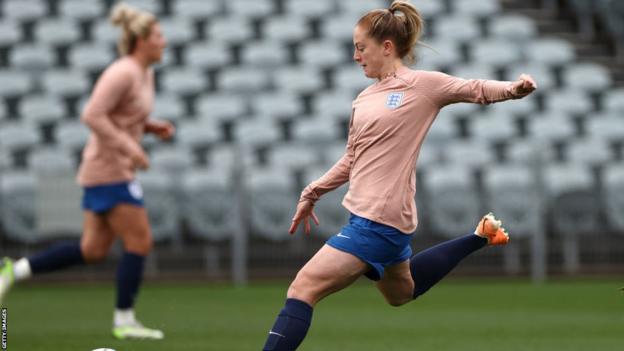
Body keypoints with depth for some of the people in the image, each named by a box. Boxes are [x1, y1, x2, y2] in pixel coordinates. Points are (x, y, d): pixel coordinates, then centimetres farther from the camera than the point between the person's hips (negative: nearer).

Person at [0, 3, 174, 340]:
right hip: (109, 169, -10)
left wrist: (153, 127, 9)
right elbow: (92, 115, -24)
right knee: (140, 242, -4)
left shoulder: (145, 74, 13)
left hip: (107, 170, 10)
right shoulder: (123, 72, -17)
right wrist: (129, 148, -24)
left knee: (92, 250, 10)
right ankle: (124, 321, 5)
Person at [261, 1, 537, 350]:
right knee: (402, 293, 31)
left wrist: (515, 88, -19)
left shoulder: (423, 85, -8)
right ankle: (479, 238, 40)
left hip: (378, 221, -9)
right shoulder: (365, 99, 13)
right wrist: (312, 194, 24)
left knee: (304, 288, -16)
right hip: (367, 214, 9)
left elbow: (477, 90, 0)